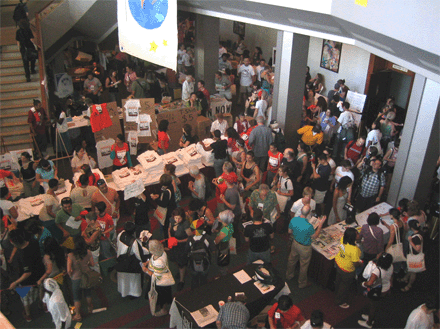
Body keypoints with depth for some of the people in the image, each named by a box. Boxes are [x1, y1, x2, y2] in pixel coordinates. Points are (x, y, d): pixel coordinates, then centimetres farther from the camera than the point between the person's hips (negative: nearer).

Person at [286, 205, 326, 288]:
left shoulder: (293, 220, -22)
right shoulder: (309, 226, -38)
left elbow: (290, 231, -3)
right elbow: (315, 236, -17)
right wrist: (320, 224, -15)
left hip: (295, 243, 5)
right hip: (304, 247, -5)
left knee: (292, 260, 29)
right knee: (304, 266, 18)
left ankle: (289, 275, 53)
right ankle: (302, 283, 40)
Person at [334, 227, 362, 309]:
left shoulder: (342, 239, -22)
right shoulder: (354, 249, -40)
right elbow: (356, 264, -25)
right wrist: (361, 263, -8)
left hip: (338, 262, 7)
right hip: (347, 269, -7)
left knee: (339, 279, 34)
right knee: (345, 285, 20)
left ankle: (337, 292, 63)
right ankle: (340, 301, 44)